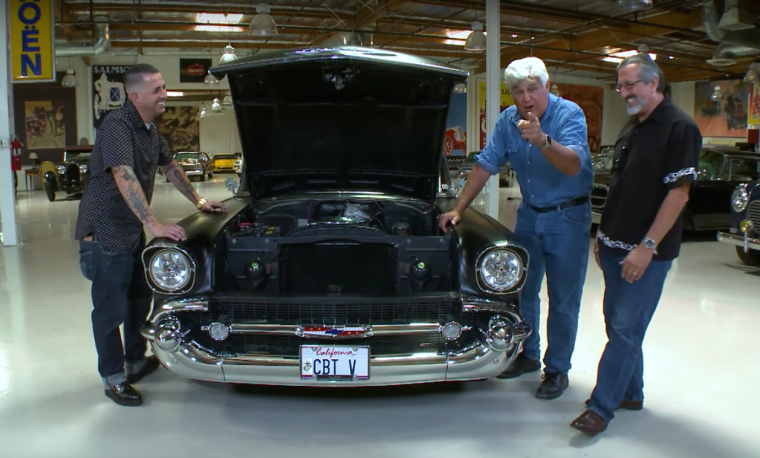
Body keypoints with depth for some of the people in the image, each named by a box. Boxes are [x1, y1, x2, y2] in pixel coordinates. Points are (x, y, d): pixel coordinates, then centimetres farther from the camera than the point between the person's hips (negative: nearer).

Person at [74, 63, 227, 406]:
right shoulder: (117, 126, -21)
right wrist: (155, 225, -36)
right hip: (105, 231, -10)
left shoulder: (150, 130, 8)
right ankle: (113, 378, 13)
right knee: (111, 309, 0)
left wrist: (198, 202, 20)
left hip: (133, 230, 10)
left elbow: (170, 167, 21)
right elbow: (124, 178, -31)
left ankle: (136, 361, 34)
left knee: (140, 297, 19)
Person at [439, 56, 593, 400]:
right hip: (529, 214, 6)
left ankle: (557, 369, 17)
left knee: (563, 299, 2)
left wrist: (542, 140, -52)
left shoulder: (569, 114, -19)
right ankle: (528, 355, 32)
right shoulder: (508, 120, -3)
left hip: (568, 217, -5)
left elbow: (573, 165, -34)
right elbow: (485, 165, 3)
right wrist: (457, 210, -1)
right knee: (522, 290, 14)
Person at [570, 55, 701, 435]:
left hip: (647, 252, -8)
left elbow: (678, 193, -17)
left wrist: (647, 247, -20)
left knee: (625, 329, -4)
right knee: (618, 324, 14)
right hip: (615, 247, 8)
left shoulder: (679, 128, -11)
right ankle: (631, 394, 29)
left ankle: (601, 407, 3)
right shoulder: (631, 129, 14)